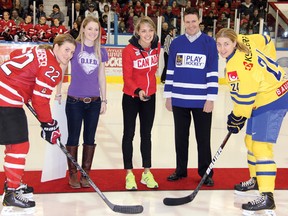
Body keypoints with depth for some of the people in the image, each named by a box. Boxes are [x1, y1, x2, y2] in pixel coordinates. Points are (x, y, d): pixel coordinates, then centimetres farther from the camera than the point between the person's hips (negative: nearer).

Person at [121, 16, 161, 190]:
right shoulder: (129, 51, -19)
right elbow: (127, 78, -19)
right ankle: (129, 174, 15)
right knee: (129, 134, 5)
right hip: (131, 97, -4)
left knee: (146, 134, 13)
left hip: (150, 96, 4)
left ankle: (147, 172, 23)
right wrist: (138, 91, -34)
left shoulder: (157, 47, -5)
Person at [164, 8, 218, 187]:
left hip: (202, 101, -3)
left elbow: (213, 72, -3)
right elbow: (170, 71, 9)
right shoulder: (176, 43, 6)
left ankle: (206, 173, 17)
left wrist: (211, 98, -8)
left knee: (203, 138, 6)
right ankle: (181, 170, 26)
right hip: (179, 100, 3)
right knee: (181, 137, 13)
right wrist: (168, 96, 6)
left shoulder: (209, 42, -2)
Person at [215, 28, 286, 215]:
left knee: (261, 146, -16)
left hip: (272, 101, -11)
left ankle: (266, 197, -16)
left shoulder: (237, 64, -27)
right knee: (251, 140, 20)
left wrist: (237, 118, -11)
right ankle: (256, 180, 38)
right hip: (263, 98, 11)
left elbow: (244, 96, -25)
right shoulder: (244, 45, 3)